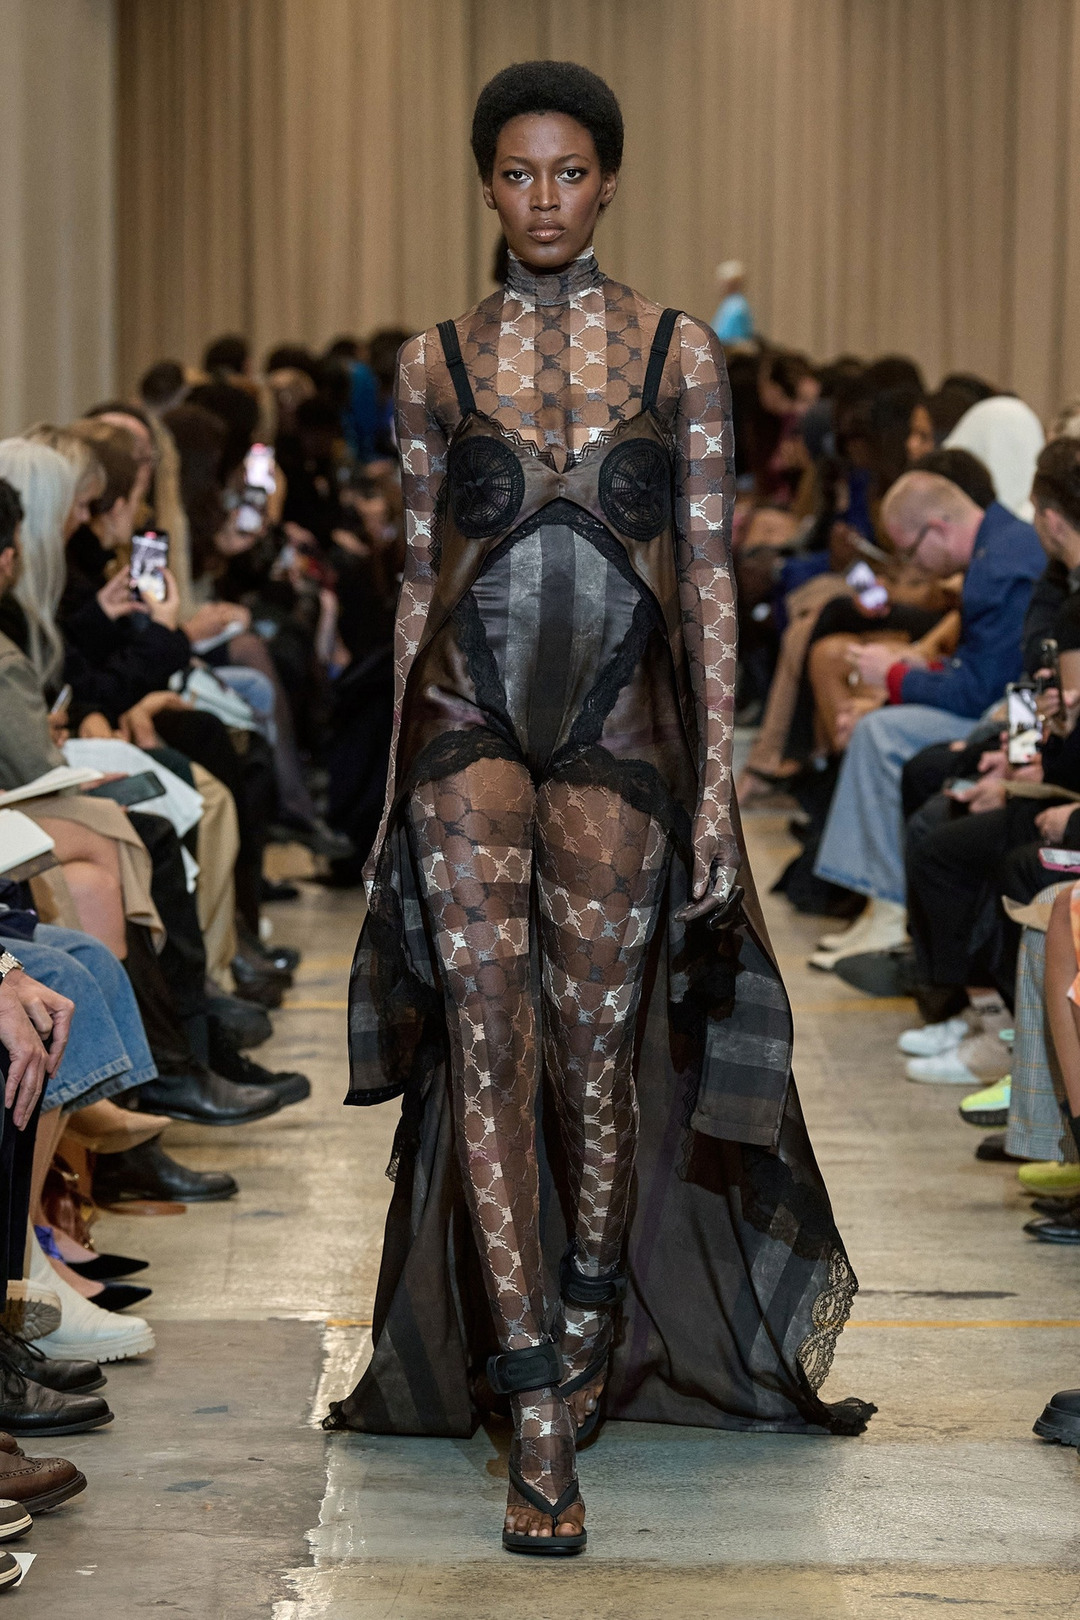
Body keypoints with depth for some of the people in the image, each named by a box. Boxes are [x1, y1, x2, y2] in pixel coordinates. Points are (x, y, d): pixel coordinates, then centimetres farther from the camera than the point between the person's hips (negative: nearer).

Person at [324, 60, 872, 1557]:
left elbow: (708, 574, 2)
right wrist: (403, 773, 10)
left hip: (620, 720, 0)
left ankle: (587, 1345, 31)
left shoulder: (680, 353, 4)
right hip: (469, 711, 0)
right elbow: (419, 573, 11)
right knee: (486, 1035, -12)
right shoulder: (436, 364, 6)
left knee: (596, 1053, 6)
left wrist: (718, 783, -4)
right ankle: (540, 1432, -12)